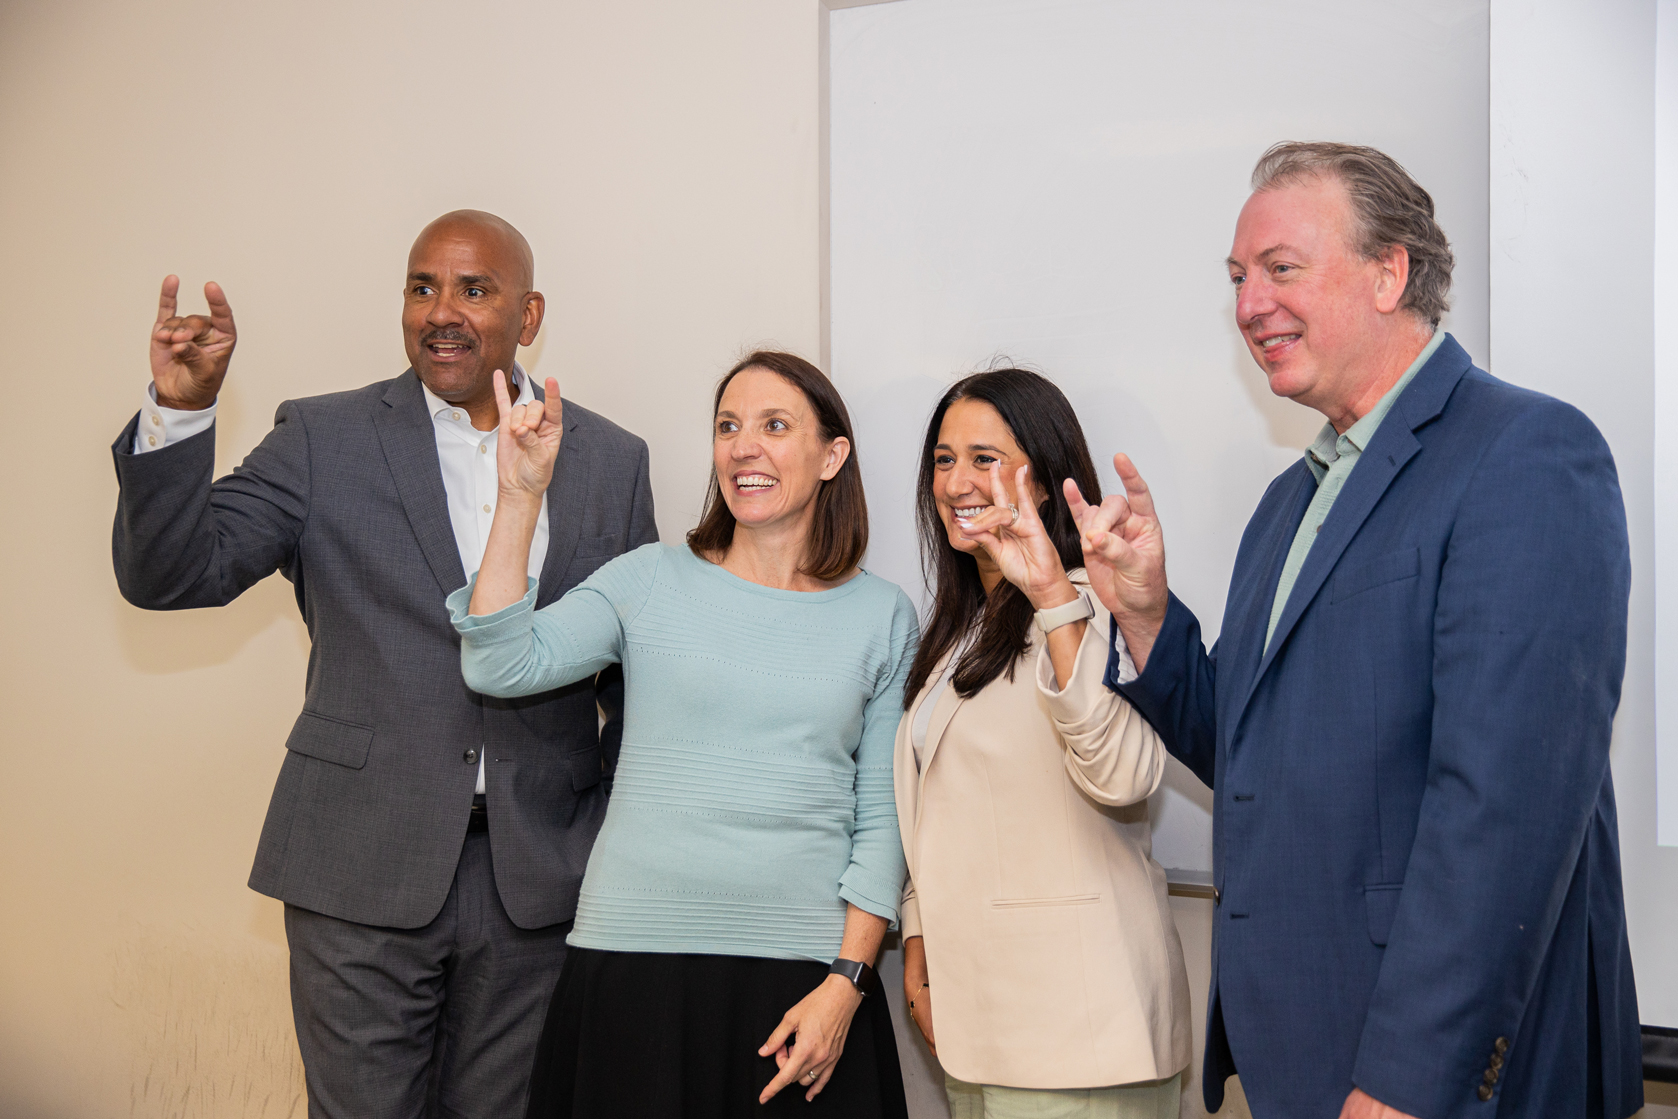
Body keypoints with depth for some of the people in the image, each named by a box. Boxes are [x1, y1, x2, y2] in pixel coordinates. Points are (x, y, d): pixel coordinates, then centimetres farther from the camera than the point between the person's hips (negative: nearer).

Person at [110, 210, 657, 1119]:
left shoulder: (611, 460, 7)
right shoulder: (323, 441, 2)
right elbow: (169, 576, -6)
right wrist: (179, 410, -20)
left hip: (536, 875, 2)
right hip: (364, 872, -1)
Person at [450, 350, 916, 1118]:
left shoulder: (884, 617, 7)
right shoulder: (650, 581, 5)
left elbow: (882, 819, 5)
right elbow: (499, 666, -8)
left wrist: (845, 983, -4)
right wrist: (521, 497, -13)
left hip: (802, 974, 1)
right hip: (635, 966, 0)